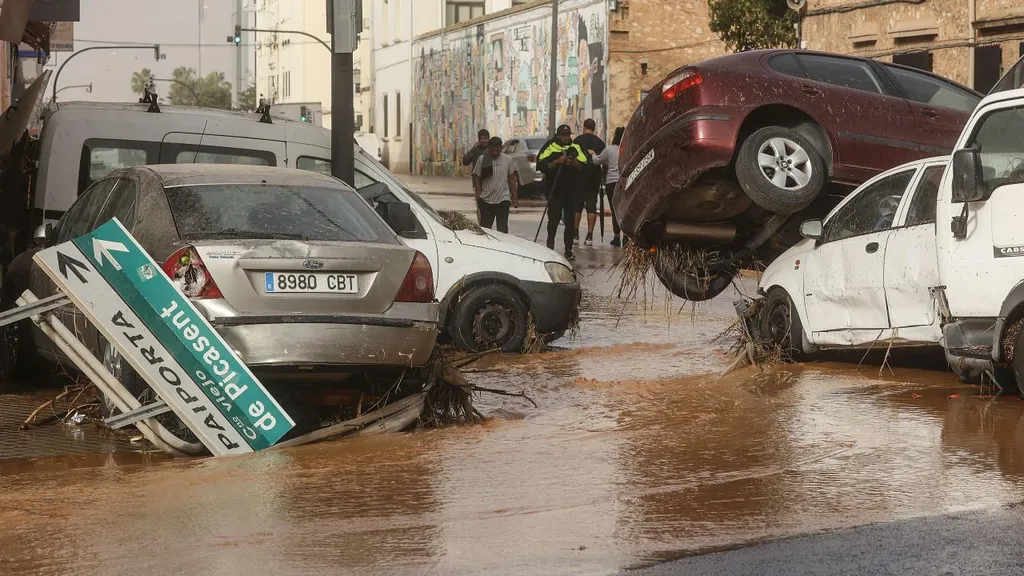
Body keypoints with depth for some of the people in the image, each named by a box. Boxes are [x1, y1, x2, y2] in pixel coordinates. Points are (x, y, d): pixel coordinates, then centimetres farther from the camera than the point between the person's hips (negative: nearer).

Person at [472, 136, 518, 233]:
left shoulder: (507, 160, 3)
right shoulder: (482, 160, -1)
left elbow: (512, 179, 7)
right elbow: (477, 178, 1)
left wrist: (514, 198, 5)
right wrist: (478, 196, -7)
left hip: (503, 200, 0)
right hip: (486, 200, 0)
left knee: (502, 228, -3)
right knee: (485, 227, 6)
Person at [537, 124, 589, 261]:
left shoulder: (576, 148, 8)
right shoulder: (550, 147, 1)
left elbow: (584, 166, 5)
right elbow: (542, 166, -7)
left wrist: (574, 163, -14)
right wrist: (557, 162, -18)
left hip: (571, 189, 2)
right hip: (554, 189, -2)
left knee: (570, 221, 3)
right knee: (553, 219, -4)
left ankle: (568, 250, 7)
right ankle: (550, 247, 5)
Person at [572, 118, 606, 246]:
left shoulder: (578, 140, -2)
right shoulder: (599, 142, 3)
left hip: (580, 175, -1)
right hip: (595, 176, 1)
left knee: (577, 205, 7)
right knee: (591, 205, 1)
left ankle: (575, 234, 6)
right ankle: (589, 236, -5)